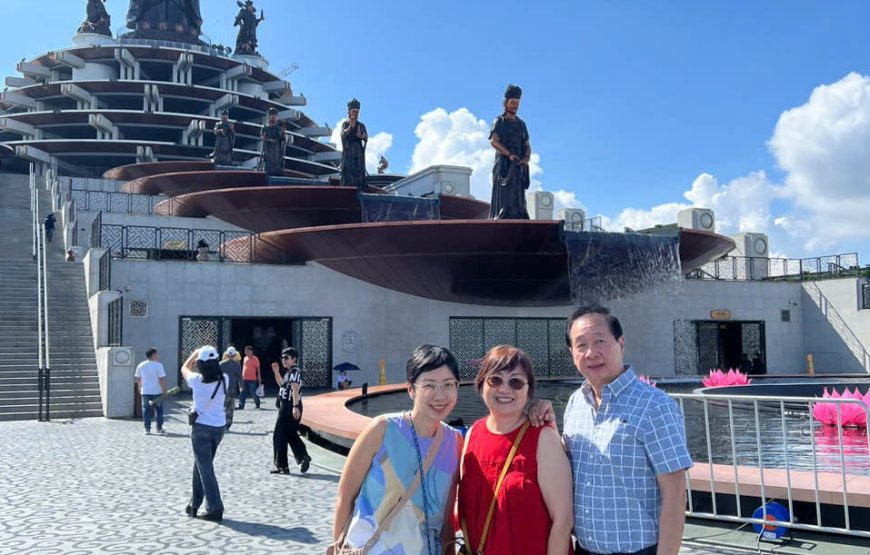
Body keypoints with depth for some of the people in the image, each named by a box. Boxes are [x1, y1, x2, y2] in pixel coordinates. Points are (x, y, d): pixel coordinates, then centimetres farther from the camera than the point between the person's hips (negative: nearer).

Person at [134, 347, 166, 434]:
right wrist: (164, 390, -6)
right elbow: (162, 379, -14)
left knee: (146, 411, 8)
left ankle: (147, 429, 7)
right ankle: (159, 428, 17)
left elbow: (137, 378, 8)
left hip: (145, 392, 2)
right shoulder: (158, 365, -11)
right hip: (157, 392, -2)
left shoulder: (141, 365, 1)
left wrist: (139, 387, 23)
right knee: (159, 410, 12)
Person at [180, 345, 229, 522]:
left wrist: (197, 352, 15)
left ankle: (215, 509, -4)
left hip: (201, 428, -5)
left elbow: (184, 368, 7)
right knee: (201, 465, 20)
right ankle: (194, 504, 29)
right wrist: (210, 356, 10)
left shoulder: (198, 381, -16)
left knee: (205, 469, 1)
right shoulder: (224, 380, -7)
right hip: (219, 427, 5)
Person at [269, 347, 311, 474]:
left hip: (290, 407, -10)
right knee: (291, 435, 15)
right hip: (286, 406, 10)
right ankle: (303, 457, 13)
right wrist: (276, 371, 18)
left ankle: (281, 466, 4)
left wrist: (295, 406, -31)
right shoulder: (289, 372, 16)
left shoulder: (295, 371, -15)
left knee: (279, 436, -2)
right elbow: (282, 383, 30)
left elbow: (295, 389, -24)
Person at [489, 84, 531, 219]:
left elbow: (527, 145, 16)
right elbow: (493, 141, -10)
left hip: (519, 165, 5)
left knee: (518, 198, -1)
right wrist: (509, 154, -22)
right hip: (504, 164, -5)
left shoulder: (521, 124, 21)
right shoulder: (500, 121, 5)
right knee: (503, 195, -14)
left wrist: (527, 157, -7)